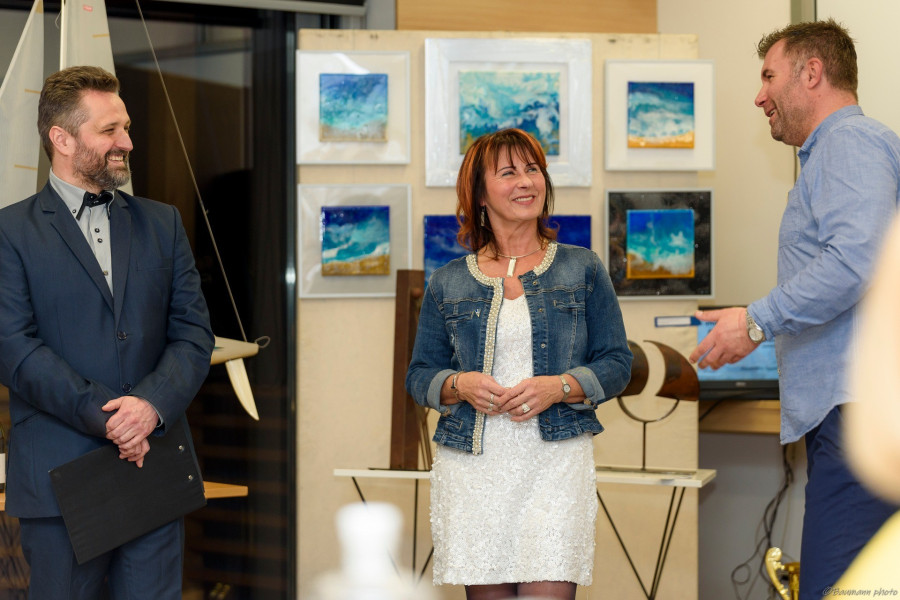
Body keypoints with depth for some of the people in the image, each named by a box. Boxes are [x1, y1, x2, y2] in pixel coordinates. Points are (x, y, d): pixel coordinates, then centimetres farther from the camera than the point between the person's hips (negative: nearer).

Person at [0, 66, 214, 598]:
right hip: (60, 478, -3)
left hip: (154, 463, 3)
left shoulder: (162, 223, 14)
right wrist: (103, 417, -17)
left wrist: (153, 404, -13)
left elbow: (194, 333, 6)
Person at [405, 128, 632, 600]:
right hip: (471, 467, 1)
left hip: (556, 459, -1)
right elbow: (419, 375, 13)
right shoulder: (447, 283, 11)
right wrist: (460, 385, -9)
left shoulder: (582, 269, 9)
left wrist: (558, 387, -11)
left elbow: (617, 365, 7)